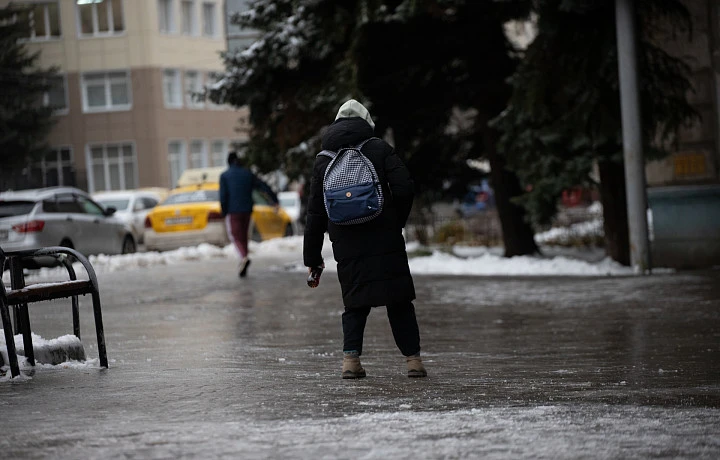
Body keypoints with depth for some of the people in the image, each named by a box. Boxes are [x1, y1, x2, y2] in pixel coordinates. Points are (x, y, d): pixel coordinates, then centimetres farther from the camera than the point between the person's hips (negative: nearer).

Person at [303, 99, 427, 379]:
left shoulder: (323, 161, 11)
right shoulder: (379, 149, 4)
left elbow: (315, 213, 11)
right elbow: (404, 189, -7)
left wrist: (312, 256, 15)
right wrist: (397, 223, 9)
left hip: (347, 248, 2)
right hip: (386, 241, -2)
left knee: (355, 303, 11)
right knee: (399, 302, 4)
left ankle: (351, 359, -4)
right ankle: (413, 359, 2)